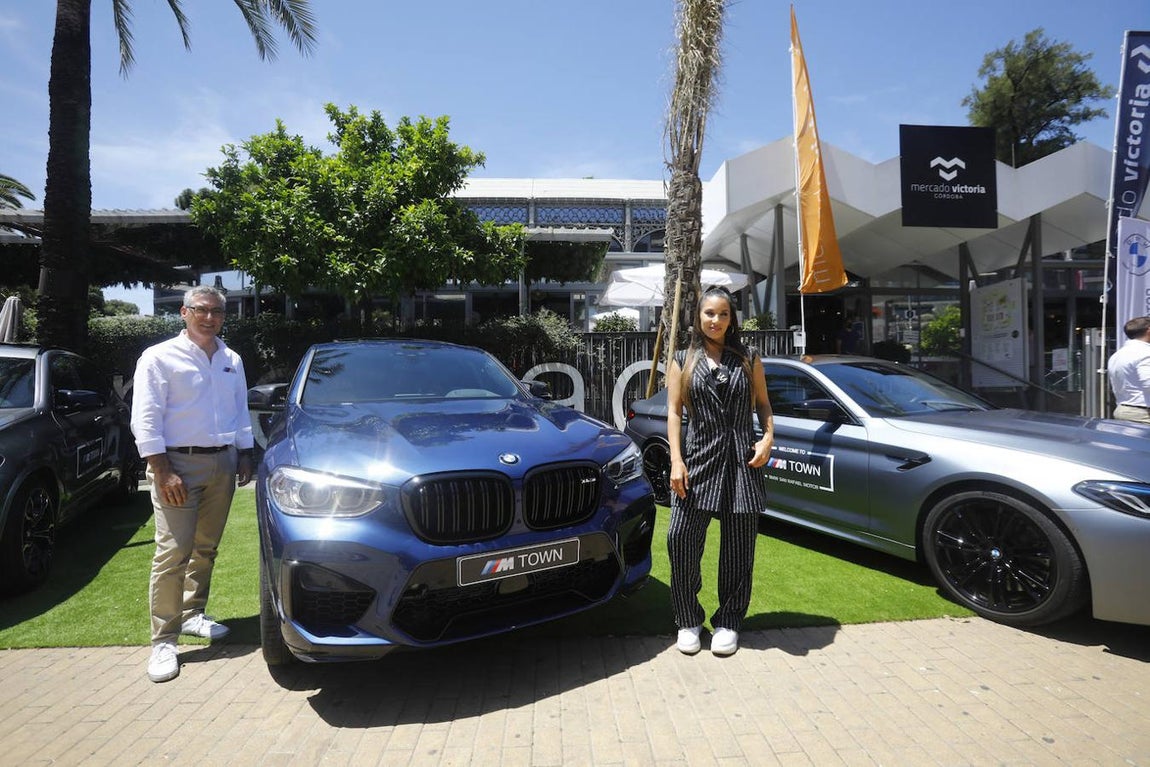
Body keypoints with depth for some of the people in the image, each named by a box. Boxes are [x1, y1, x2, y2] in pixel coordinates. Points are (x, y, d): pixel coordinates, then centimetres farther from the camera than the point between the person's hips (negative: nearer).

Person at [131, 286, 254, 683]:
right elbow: (145, 419, -9)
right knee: (173, 554, -6)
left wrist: (245, 454, 12)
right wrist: (162, 470, -15)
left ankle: (192, 615, 28)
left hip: (222, 463, 6)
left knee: (206, 549, 13)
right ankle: (163, 641, 3)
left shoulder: (232, 361, 13)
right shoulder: (160, 357, -4)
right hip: (179, 463, -5)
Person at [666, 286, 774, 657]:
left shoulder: (748, 359, 11)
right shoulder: (683, 361, 7)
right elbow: (673, 413, 2)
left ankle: (728, 622, 22)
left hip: (741, 459, 1)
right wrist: (676, 460, -7)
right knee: (682, 539, -6)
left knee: (738, 546, 6)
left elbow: (763, 405, 15)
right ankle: (688, 621, 13)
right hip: (697, 457, -1)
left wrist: (768, 437, -4)